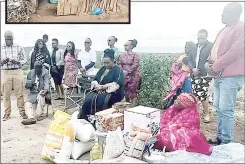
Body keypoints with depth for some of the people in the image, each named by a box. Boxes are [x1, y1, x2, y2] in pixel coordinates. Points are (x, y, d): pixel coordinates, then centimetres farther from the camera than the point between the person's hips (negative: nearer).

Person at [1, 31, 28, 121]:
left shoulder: (19, 47, 5)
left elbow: (24, 59, 5)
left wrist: (17, 62, -14)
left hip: (17, 72, -1)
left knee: (20, 93, 0)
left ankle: (22, 111, 9)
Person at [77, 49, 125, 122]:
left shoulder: (118, 70, -1)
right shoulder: (102, 69, 19)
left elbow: (116, 84, -15)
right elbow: (94, 80, 16)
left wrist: (103, 87, -18)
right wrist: (97, 86, -7)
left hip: (113, 93, -5)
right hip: (99, 91, 6)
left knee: (100, 100, -33)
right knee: (88, 99, -24)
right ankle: (84, 118, -22)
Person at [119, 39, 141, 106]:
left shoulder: (135, 55, -5)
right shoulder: (122, 55, 13)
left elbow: (135, 65, -12)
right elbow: (120, 64, 11)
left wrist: (127, 72, -16)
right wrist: (122, 71, -8)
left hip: (133, 76, -5)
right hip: (124, 76, 5)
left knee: (132, 93, -4)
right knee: (126, 92, 9)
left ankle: (133, 106, 3)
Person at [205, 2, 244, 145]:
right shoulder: (223, 31, 21)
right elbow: (215, 50, 23)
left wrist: (215, 67, -12)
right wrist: (209, 62, 4)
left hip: (231, 76, -9)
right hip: (219, 75, 9)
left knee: (226, 109, -9)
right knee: (219, 108, 12)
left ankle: (227, 142, 1)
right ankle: (220, 137, 23)